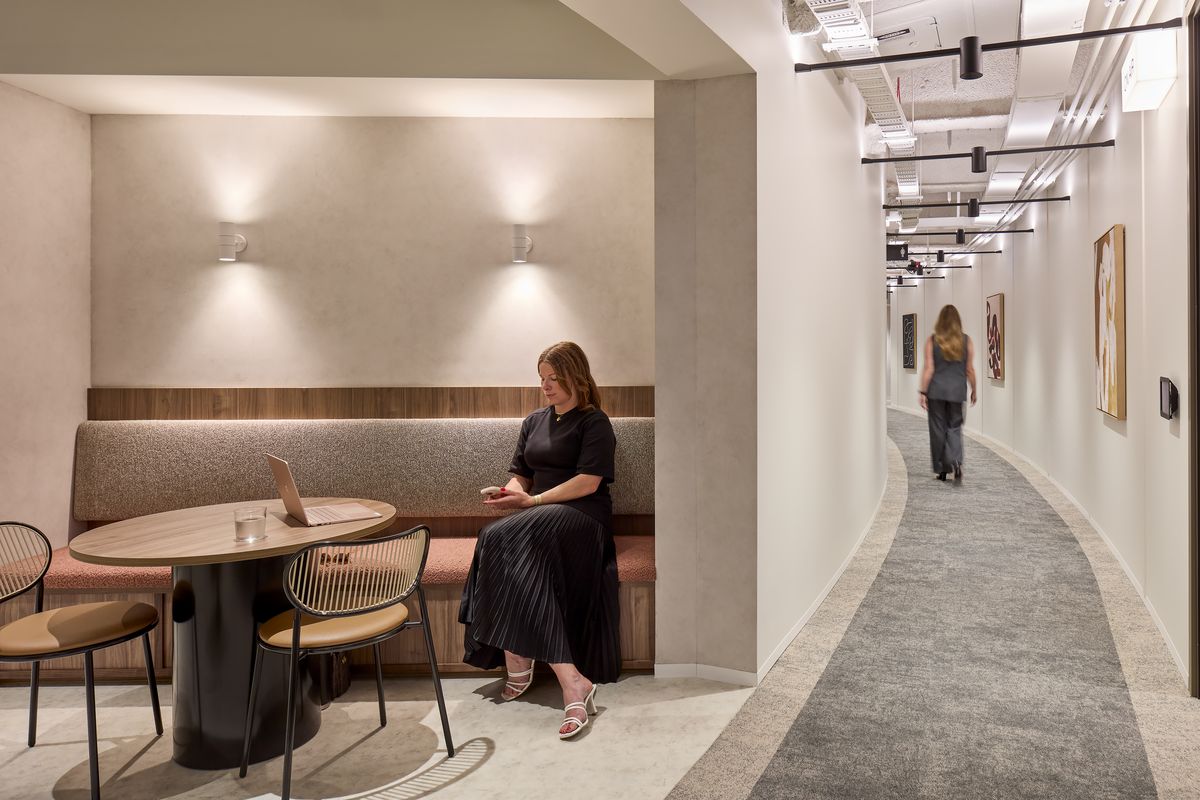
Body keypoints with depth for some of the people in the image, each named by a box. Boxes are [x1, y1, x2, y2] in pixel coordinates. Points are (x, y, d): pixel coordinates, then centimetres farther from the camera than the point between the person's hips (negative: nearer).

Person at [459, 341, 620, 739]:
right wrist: (509, 493, -2)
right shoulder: (534, 421, 22)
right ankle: (571, 682, -31)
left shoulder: (594, 422, 1)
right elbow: (520, 476, 22)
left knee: (503, 538, -32)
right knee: (504, 543, -30)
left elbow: (588, 482, -10)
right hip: (536, 518, 6)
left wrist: (533, 501, -15)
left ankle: (519, 664, -28)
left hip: (581, 516, -6)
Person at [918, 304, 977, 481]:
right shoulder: (966, 341, 0)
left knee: (938, 429, 8)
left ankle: (942, 470, 13)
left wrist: (923, 392, -3)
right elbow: (970, 370, 3)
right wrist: (973, 390, 14)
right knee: (955, 428, 9)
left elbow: (929, 369, -6)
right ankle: (956, 462, -15)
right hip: (957, 390, 1)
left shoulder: (932, 340, -3)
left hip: (936, 390, -1)